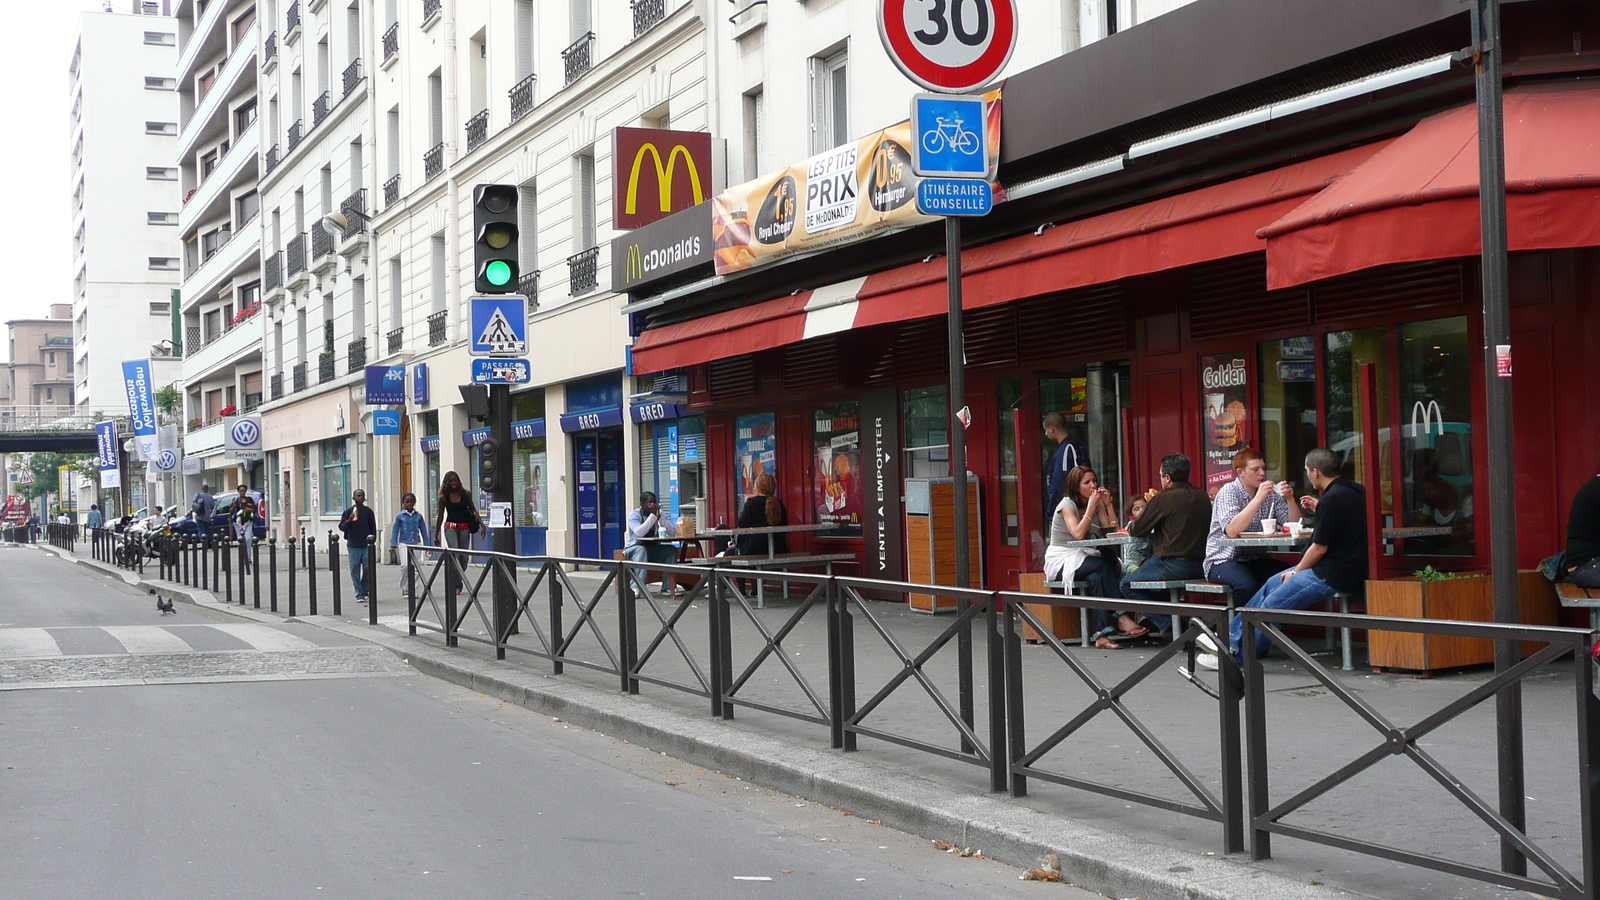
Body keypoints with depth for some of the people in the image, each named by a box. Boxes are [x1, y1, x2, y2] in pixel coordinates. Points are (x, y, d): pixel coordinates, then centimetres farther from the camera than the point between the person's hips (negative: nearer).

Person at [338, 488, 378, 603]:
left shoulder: (368, 511, 8)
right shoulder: (348, 512, 4)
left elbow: (373, 527, 12)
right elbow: (341, 527, 2)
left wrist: (372, 538, 2)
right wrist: (349, 521, -15)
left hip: (367, 545, 1)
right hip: (353, 546, -1)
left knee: (368, 568, -5)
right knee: (355, 570, -1)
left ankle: (365, 590, 14)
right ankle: (359, 595, 3)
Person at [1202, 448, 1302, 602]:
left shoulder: (1271, 494, 8)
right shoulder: (1228, 492, -9)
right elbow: (1232, 531, -26)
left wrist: (1290, 499, -11)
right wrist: (1258, 498, -27)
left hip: (1256, 560, 6)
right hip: (1223, 561, -5)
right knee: (1247, 584, -36)